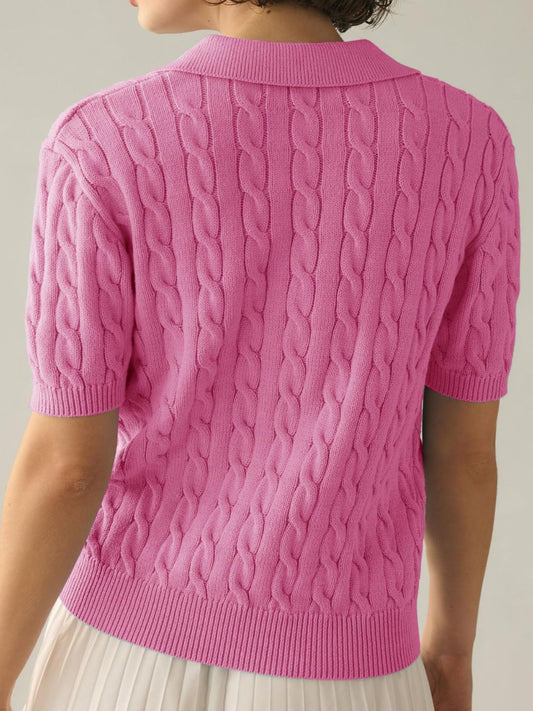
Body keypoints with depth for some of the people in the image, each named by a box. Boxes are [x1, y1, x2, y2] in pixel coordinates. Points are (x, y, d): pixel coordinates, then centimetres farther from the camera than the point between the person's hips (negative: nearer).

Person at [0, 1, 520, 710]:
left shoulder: (102, 147, -18)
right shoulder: (466, 140, -11)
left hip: (139, 643, 0)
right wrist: (453, 645, 14)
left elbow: (63, 466, -15)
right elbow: (467, 442, -4)